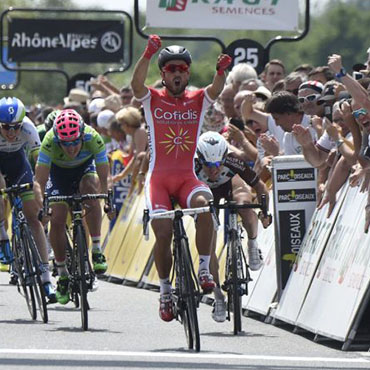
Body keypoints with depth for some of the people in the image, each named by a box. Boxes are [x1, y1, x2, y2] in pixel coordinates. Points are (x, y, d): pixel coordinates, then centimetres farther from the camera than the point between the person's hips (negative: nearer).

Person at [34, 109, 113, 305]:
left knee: (90, 189, -33)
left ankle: (97, 250, -24)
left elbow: (104, 177, -32)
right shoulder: (50, 141, -37)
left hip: (85, 167, 0)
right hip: (58, 171, 0)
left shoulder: (93, 138, -35)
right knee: (56, 220, -10)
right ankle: (62, 275, 7)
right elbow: (40, 181, -35)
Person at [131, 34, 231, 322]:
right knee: (163, 234, -12)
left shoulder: (198, 100, 5)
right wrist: (149, 54, -36)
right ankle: (165, 291, 9)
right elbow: (137, 83, -19)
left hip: (188, 177, 0)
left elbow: (216, 90, -15)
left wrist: (221, 71, -37)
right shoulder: (153, 100, 1)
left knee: (203, 204, -31)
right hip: (159, 177, 0)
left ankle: (204, 270, -20)